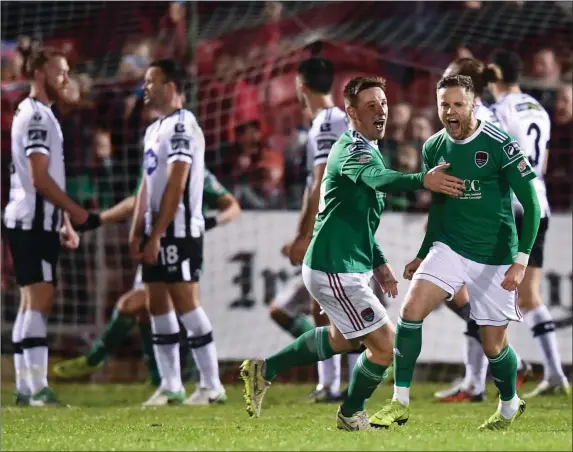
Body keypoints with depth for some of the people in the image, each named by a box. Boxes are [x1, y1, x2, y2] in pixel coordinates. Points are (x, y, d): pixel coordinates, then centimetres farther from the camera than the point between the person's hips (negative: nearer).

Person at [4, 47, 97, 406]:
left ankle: (25, 388, 10)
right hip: (34, 222, -10)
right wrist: (78, 213, -15)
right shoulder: (37, 116, -12)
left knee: (33, 302, 9)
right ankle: (38, 388, -18)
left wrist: (65, 223, 18)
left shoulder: (36, 115, 20)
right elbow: (40, 178, -19)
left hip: (36, 222, 10)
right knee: (39, 300, -13)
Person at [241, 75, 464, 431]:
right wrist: (422, 180, -60)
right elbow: (376, 177, -43)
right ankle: (352, 415, 17)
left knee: (343, 339, 29)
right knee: (386, 343, -5)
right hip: (335, 270, -11)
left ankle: (265, 370, 36)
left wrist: (378, 262, 18)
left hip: (351, 265, 11)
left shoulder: (366, 149, 14)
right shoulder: (352, 149, -18)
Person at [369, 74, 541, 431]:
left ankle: (510, 406, 32)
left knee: (494, 345, 3)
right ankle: (400, 402, -9)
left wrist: (521, 260, -19)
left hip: (494, 259, -4)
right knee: (411, 311, -18)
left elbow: (531, 204, -13)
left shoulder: (500, 145, -14)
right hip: (449, 250, 4)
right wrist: (423, 256, 18)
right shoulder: (433, 148, 1)